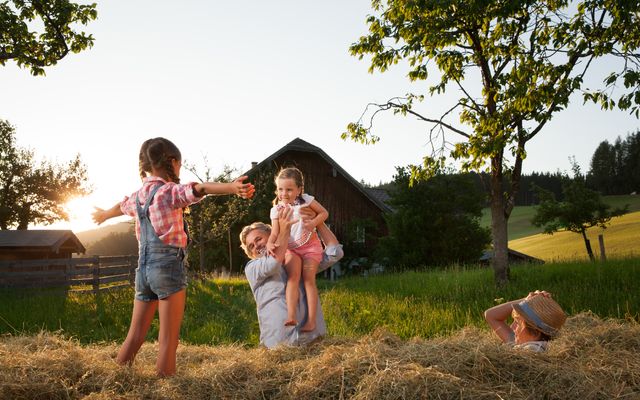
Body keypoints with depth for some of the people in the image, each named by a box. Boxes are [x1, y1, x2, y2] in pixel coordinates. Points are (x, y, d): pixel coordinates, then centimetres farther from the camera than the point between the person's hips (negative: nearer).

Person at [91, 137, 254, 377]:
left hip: (144, 267, 8)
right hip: (168, 265, -8)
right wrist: (231, 187, -46)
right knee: (168, 340, -4)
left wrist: (105, 215, 60)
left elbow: (122, 206, 38)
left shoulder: (139, 195, 15)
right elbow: (199, 189, -28)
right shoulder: (168, 191, -9)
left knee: (135, 337, 14)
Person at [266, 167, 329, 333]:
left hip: (310, 245, -1)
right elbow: (275, 233, -7)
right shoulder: (276, 210, -1)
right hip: (290, 248, 2)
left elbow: (324, 213, 2)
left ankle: (311, 320, -11)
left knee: (309, 278, -12)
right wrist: (270, 244, -29)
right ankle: (291, 316, -28)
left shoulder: (305, 200, -4)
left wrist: (314, 223, -18)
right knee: (293, 276, -20)